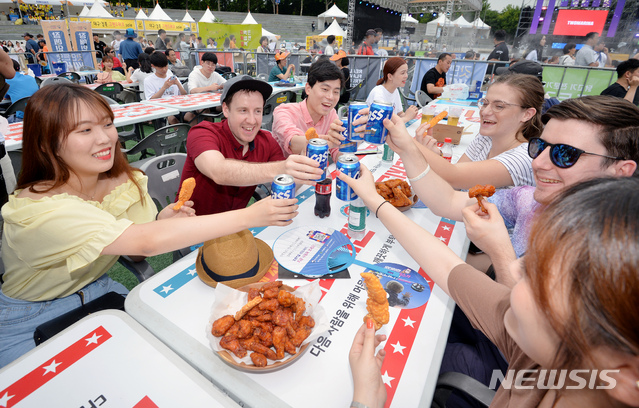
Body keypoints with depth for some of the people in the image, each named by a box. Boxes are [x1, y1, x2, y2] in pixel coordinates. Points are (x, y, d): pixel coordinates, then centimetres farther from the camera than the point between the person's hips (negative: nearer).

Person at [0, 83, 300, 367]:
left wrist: (162, 222, -25)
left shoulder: (124, 182, -11)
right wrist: (248, 216, -46)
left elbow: (134, 251, -1)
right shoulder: (37, 207, -31)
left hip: (97, 292, 5)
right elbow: (145, 242, -43)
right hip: (30, 324, -4)